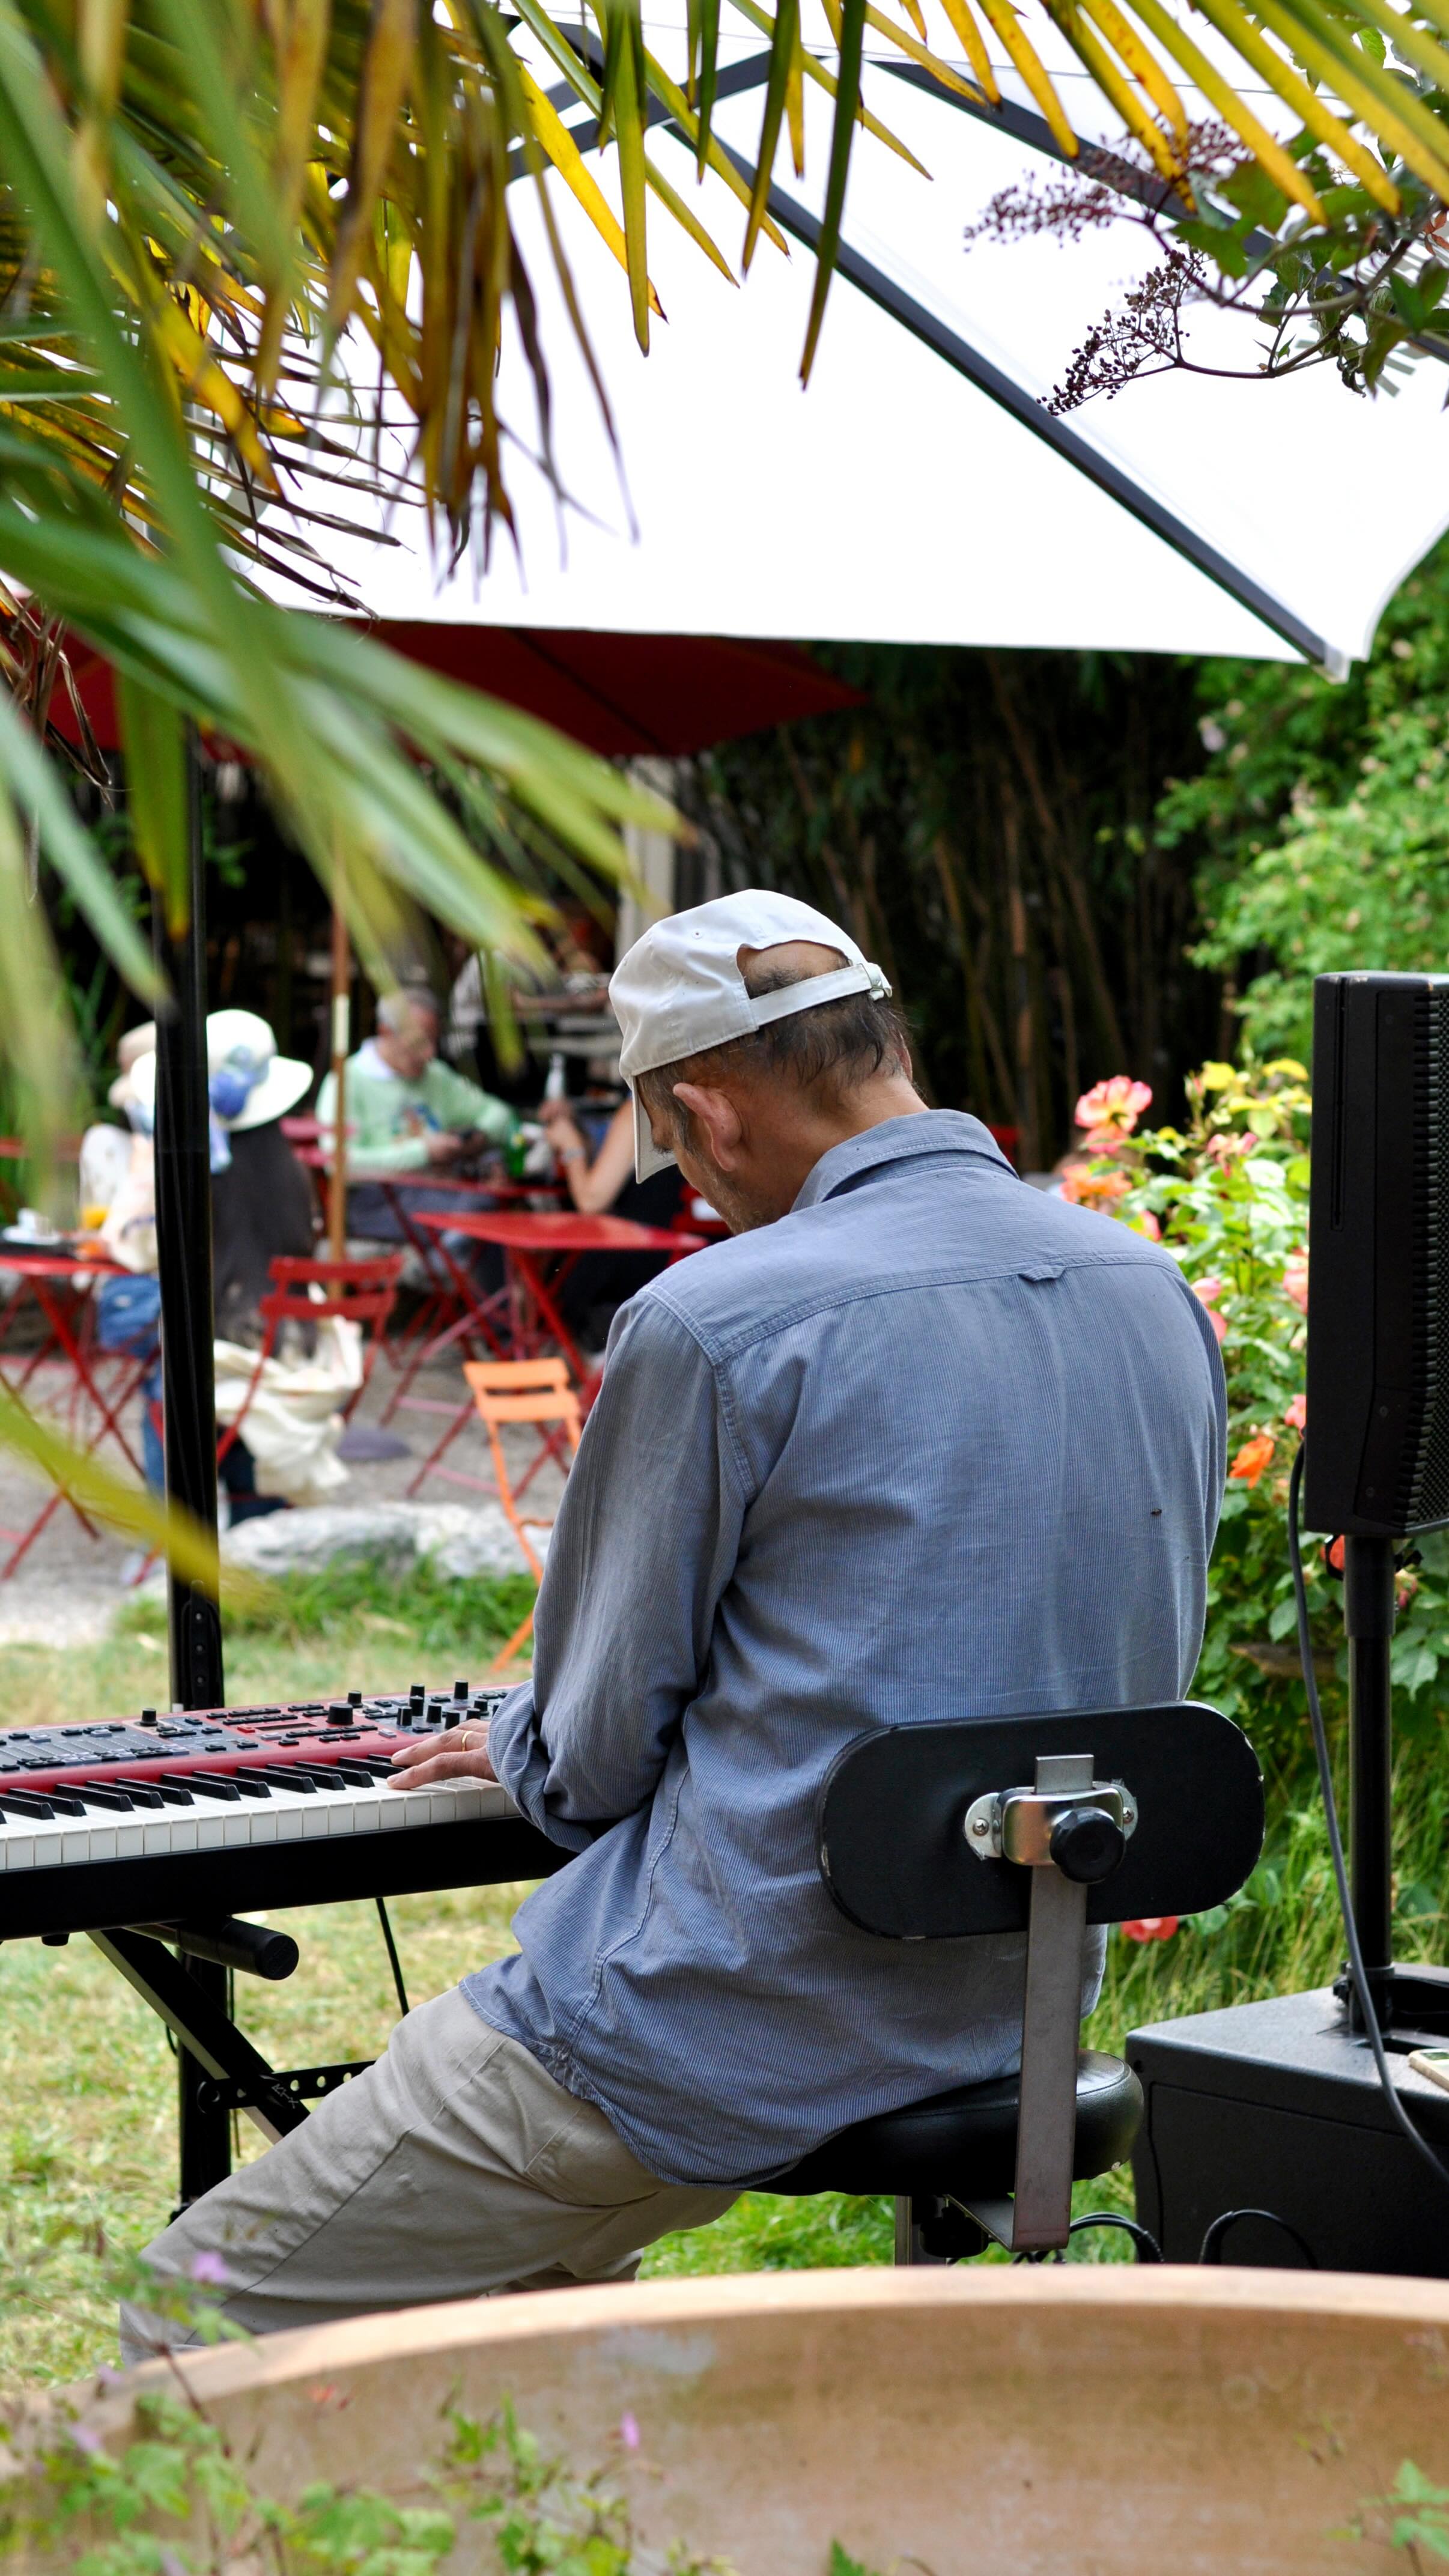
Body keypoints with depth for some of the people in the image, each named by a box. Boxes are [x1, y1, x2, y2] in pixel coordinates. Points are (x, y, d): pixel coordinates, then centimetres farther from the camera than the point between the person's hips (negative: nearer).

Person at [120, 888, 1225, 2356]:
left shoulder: (714, 1325, -16)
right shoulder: (1158, 1296, 5)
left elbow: (599, 1754, -5)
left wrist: (525, 1750, 19)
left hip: (745, 2022, -8)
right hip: (1017, 2005, 9)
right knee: (535, 2264, 33)